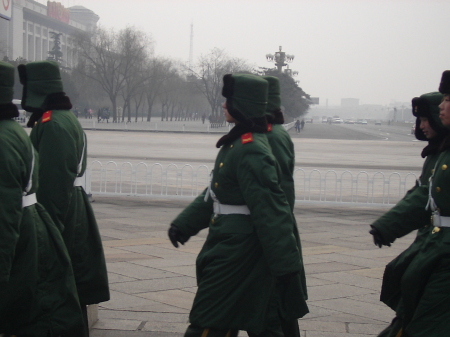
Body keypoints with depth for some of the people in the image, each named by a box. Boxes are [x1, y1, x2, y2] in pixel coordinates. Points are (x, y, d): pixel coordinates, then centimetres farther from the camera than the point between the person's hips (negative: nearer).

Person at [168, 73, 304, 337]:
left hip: (237, 254, -10)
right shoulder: (237, 143, 10)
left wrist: (285, 263, -22)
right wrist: (185, 224, 13)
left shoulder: (251, 152, -21)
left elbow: (270, 211, -23)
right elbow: (214, 195, 18)